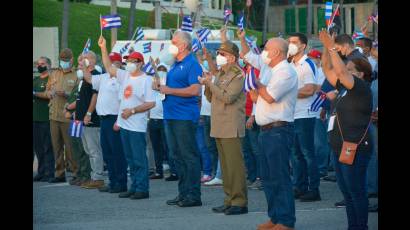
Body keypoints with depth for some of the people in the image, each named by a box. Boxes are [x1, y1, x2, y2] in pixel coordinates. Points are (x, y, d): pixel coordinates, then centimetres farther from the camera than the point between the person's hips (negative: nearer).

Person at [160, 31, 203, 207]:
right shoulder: (175, 65, 18)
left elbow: (195, 90, -20)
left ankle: (193, 195, -4)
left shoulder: (192, 64, -10)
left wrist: (169, 90, -16)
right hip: (171, 116, 10)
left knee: (189, 156, -7)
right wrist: (161, 85, 6)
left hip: (184, 117, -10)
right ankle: (183, 193, 18)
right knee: (177, 156, 12)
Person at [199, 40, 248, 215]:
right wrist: (207, 84, 1)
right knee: (225, 166, 11)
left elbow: (227, 97, -20)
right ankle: (230, 200, 17)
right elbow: (211, 98, 18)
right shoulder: (219, 73, 18)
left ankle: (240, 202, -6)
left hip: (231, 127, -9)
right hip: (219, 127, 9)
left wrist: (210, 83, -14)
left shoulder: (237, 75, -9)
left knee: (234, 165, -8)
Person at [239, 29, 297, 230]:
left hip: (278, 130, -10)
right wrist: (242, 39, 18)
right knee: (268, 177, 13)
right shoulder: (267, 67, 14)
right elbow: (248, 56, 30)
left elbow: (269, 96, -22)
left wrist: (257, 83, -8)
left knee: (280, 177, -8)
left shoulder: (286, 72, -13)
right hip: (266, 130, 10)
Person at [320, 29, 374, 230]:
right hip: (340, 147, 9)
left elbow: (340, 72, -22)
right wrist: (326, 48, 7)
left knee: (356, 191, -5)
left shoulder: (362, 88, -9)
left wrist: (332, 48, -18)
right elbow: (328, 69, 17)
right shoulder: (344, 88, 15)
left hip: (355, 149, -9)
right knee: (347, 192, 13)